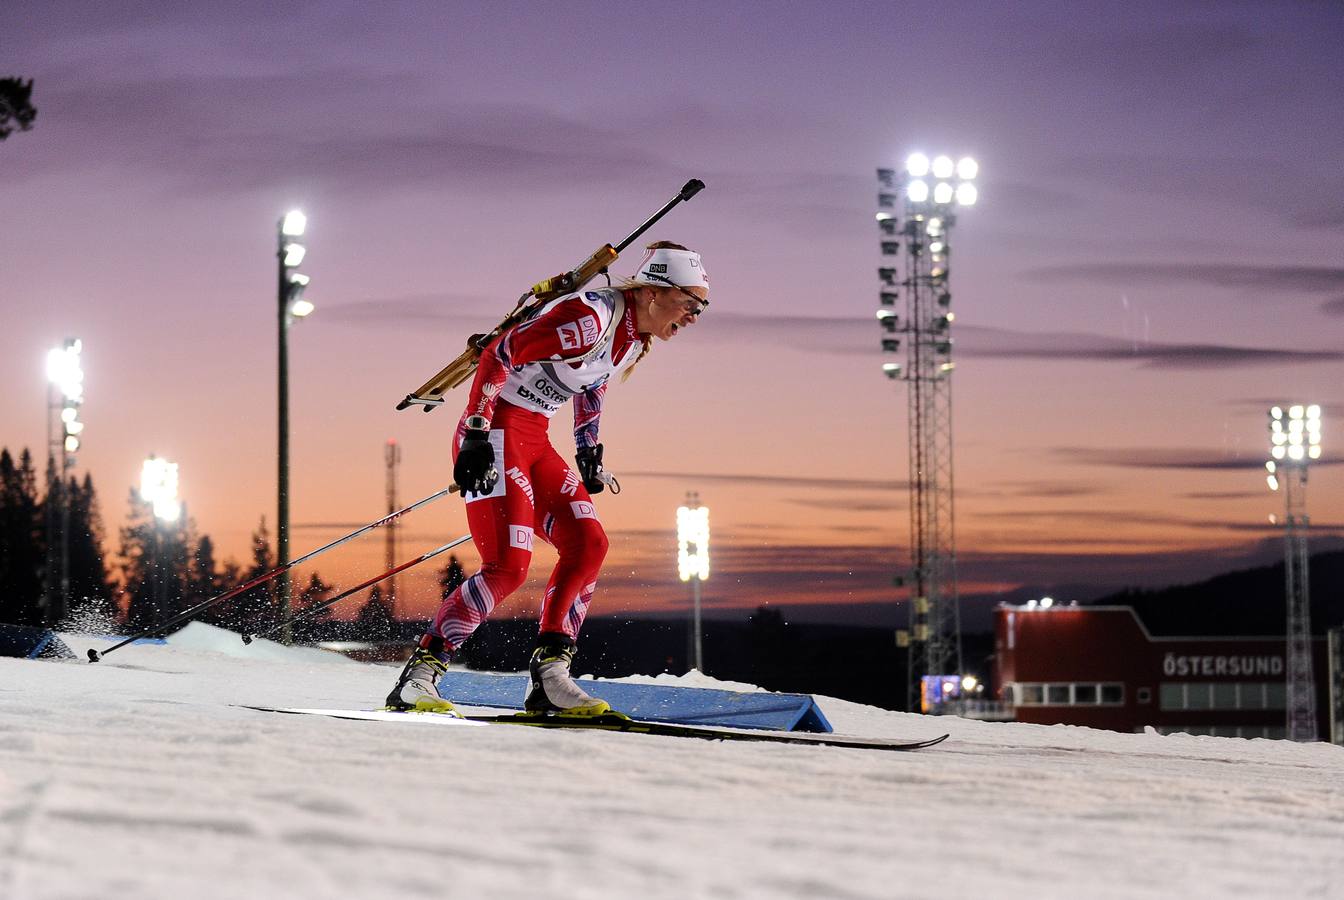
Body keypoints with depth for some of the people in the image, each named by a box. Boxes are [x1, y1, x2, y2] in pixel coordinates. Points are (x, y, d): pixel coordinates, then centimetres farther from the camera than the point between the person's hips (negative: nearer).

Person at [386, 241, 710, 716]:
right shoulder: (589, 316, -20)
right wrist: (477, 434, -25)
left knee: (588, 544, -2)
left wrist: (589, 454, 28)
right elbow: (497, 355, -21)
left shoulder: (634, 340, 8)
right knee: (508, 566, -17)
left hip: (535, 442, 9)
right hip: (495, 435, -9)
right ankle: (418, 677, -13)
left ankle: (549, 677, 0)